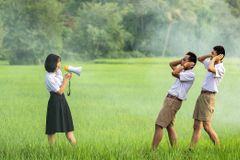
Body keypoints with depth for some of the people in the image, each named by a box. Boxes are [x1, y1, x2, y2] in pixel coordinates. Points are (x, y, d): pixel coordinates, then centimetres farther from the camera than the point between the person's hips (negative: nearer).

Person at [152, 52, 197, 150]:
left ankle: (153, 150, -13)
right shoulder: (184, 71, 16)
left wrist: (184, 65, -10)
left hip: (174, 101, -10)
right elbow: (171, 64, 28)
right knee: (169, 126, 9)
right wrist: (182, 61, 14)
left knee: (159, 125, -12)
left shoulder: (190, 74, -13)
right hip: (170, 99, 10)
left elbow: (174, 73, -22)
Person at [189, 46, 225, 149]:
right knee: (196, 126, 7)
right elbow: (200, 59, 31)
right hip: (202, 95, 9)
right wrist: (209, 55, 13)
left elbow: (210, 69, -34)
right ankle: (191, 149, 7)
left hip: (208, 97, -9)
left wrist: (213, 59, -16)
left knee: (207, 126, -11)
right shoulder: (213, 64, 16)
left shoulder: (220, 68, -12)